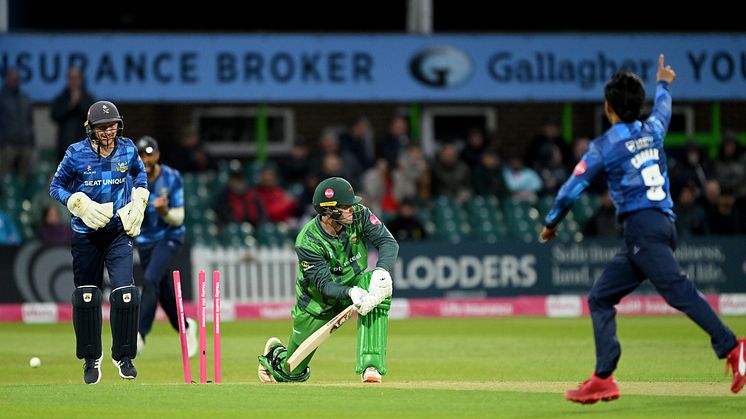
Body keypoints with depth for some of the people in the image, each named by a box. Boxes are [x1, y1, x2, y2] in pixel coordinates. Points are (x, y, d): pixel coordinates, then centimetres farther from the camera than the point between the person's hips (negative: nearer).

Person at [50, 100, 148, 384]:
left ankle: (123, 355, 5)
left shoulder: (127, 149, -2)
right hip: (86, 233, -1)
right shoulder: (77, 153, -9)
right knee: (86, 296, 3)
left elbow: (140, 172, 19)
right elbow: (56, 186, -1)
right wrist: (81, 205, -15)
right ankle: (91, 358, 18)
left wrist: (138, 202, 5)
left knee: (125, 294, -11)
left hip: (119, 231, 1)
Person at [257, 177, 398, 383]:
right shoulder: (308, 242, -29)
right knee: (294, 374, 5)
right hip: (317, 302, -3)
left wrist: (381, 270, -43)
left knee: (380, 287, -35)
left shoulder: (358, 215, -19)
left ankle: (371, 365, -33)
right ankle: (275, 353, 47)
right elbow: (324, 285, -30)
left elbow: (389, 242, -23)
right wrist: (351, 293, -49)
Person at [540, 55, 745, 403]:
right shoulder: (653, 130, 17)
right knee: (601, 298, 12)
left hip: (642, 225, -8)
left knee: (677, 290, -23)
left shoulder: (605, 146, -2)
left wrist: (551, 224, 14)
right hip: (663, 225, 8)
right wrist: (663, 85, 64)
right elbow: (663, 109, 42)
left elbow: (572, 189, -1)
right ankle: (603, 379, 6)